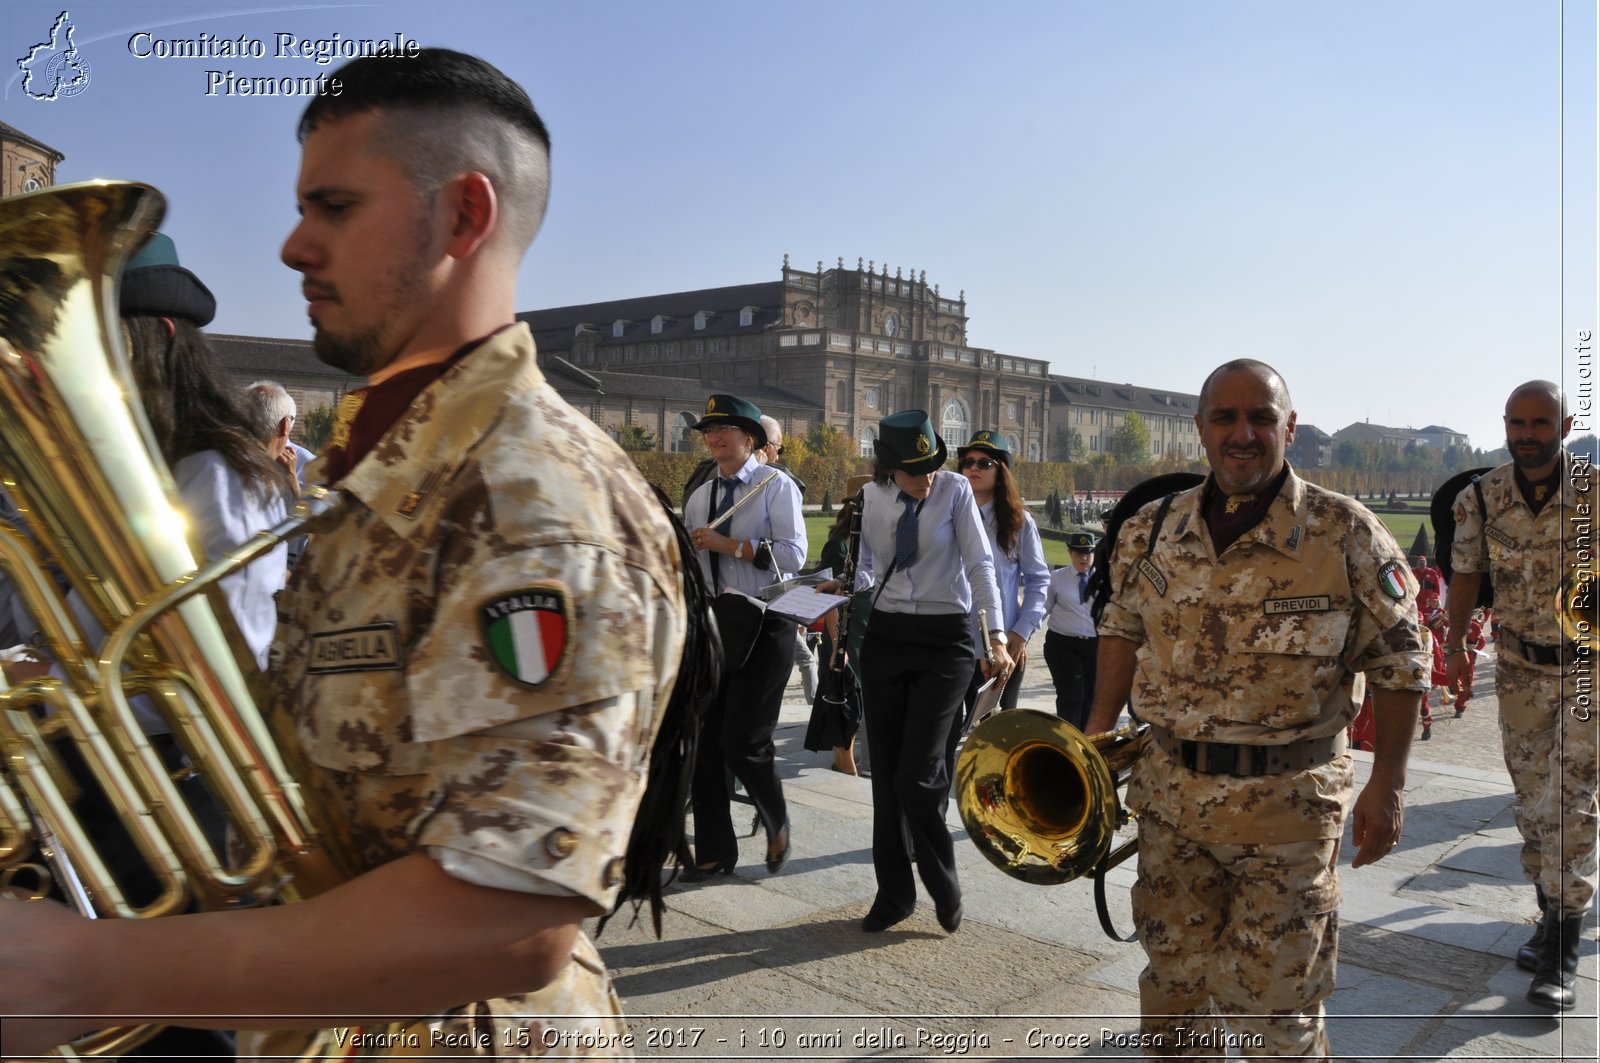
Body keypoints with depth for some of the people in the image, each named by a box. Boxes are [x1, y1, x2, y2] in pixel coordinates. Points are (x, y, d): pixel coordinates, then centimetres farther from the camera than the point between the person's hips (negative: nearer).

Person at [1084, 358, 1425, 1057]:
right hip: (1169, 795, 3)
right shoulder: (1151, 530, -1)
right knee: (1172, 982, 18)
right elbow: (1123, 629, 12)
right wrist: (1098, 733, 5)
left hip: (1287, 805, -3)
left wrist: (1387, 785, -6)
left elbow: (1398, 665, -4)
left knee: (1272, 1005, 8)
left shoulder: (1345, 533, -11)